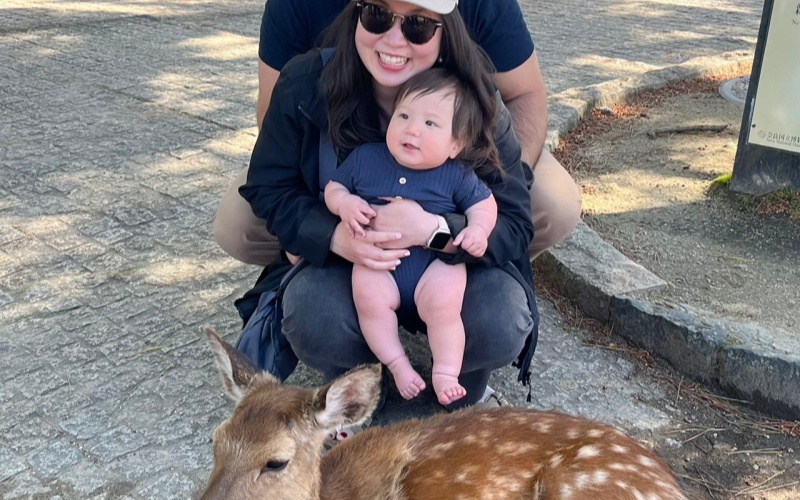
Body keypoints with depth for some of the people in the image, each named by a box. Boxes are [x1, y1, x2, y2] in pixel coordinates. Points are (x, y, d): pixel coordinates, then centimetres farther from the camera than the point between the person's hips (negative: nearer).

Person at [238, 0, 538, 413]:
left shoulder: (475, 103, -19)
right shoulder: (305, 84, -17)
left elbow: (514, 227, -17)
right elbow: (268, 188, -8)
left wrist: (434, 231, -38)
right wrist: (336, 236, -29)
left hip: (454, 262, 0)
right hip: (342, 260, 1)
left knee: (500, 324, -30)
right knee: (313, 322, -31)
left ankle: (460, 396, 9)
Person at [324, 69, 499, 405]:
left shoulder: (457, 176, -3)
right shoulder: (364, 158, 2)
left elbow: (483, 203, 8)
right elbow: (333, 187, 11)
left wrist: (479, 229, -14)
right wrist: (345, 204, -12)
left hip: (437, 265, -1)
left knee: (443, 305, -24)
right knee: (369, 297, -25)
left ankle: (445, 374, -4)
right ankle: (398, 364, -8)